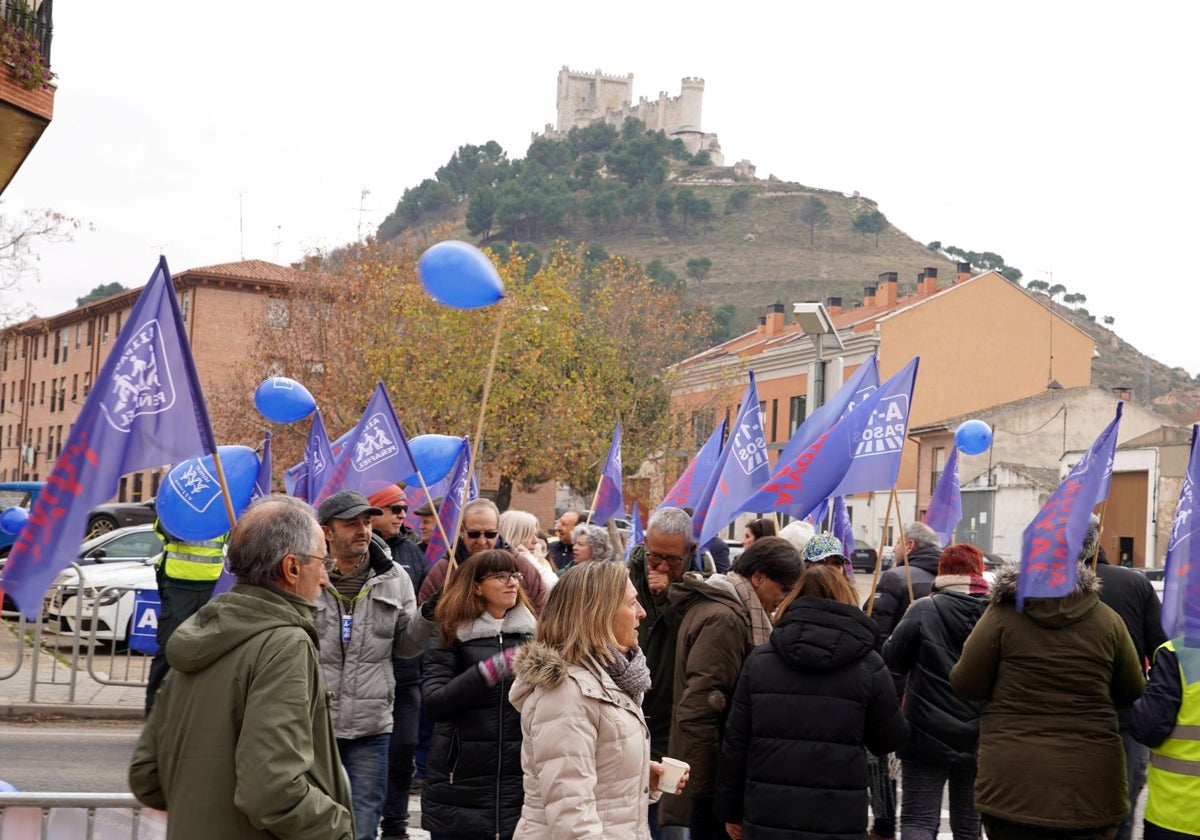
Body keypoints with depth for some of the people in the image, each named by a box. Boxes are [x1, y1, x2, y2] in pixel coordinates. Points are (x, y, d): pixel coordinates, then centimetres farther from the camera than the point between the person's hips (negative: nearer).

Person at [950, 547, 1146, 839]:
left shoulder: (1003, 613, -7)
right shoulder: (1107, 620, 0)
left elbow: (966, 686, -3)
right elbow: (1132, 694, 9)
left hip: (1013, 781, -2)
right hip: (1091, 782, 2)